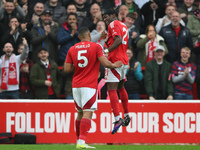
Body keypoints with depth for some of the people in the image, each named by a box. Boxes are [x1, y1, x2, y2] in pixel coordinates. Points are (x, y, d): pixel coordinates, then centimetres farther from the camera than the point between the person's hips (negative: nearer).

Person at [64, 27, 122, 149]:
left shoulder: (72, 49, 7)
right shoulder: (96, 47, -3)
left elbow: (67, 69, 5)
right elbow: (104, 63, -10)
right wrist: (114, 65, 8)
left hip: (76, 86, 5)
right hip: (89, 86, -5)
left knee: (80, 113, 17)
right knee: (87, 113, -10)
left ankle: (79, 141, 24)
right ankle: (82, 142, -22)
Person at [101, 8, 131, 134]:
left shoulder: (113, 24, -6)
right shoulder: (123, 26, 20)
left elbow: (118, 40, -21)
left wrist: (106, 51, -23)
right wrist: (107, 38, 23)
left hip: (115, 60, -9)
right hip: (124, 60, 9)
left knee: (112, 89, -13)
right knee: (121, 87, 24)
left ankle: (117, 119, -24)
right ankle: (127, 115, 30)